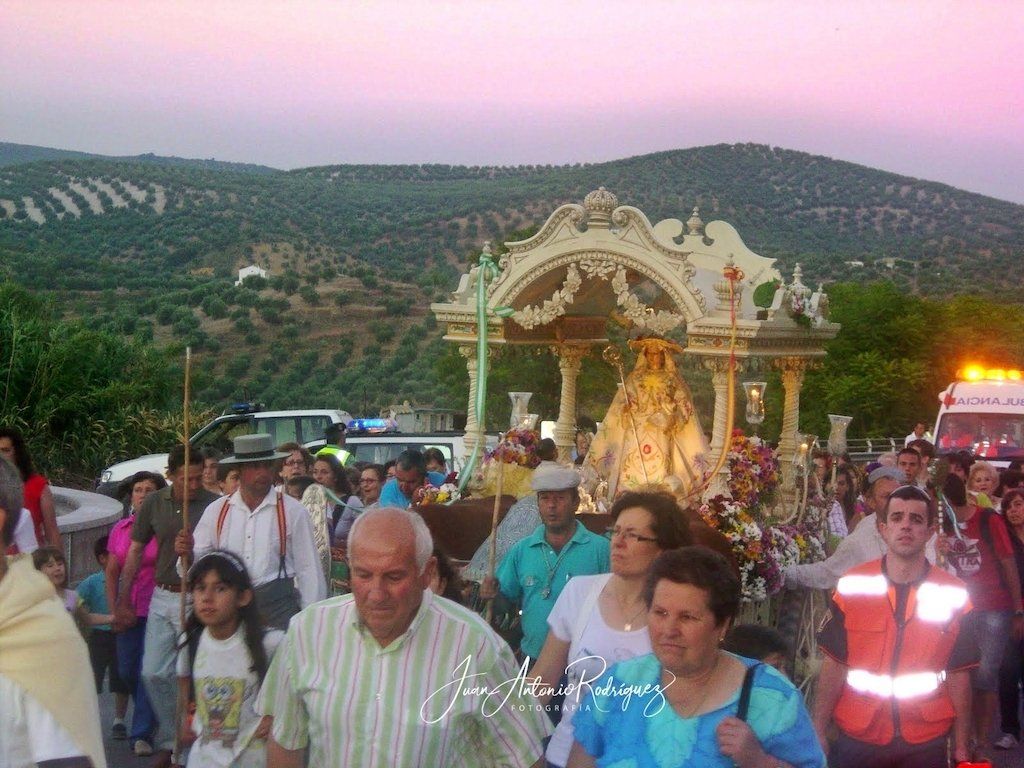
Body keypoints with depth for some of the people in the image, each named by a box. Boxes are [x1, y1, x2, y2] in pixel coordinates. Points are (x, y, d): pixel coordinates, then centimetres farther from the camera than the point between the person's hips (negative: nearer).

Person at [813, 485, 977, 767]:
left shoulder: (953, 594, -5)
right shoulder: (852, 585, -6)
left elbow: (957, 675, 0)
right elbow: (834, 664, -3)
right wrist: (819, 732, -4)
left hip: (926, 743, 0)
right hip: (856, 739, 0)